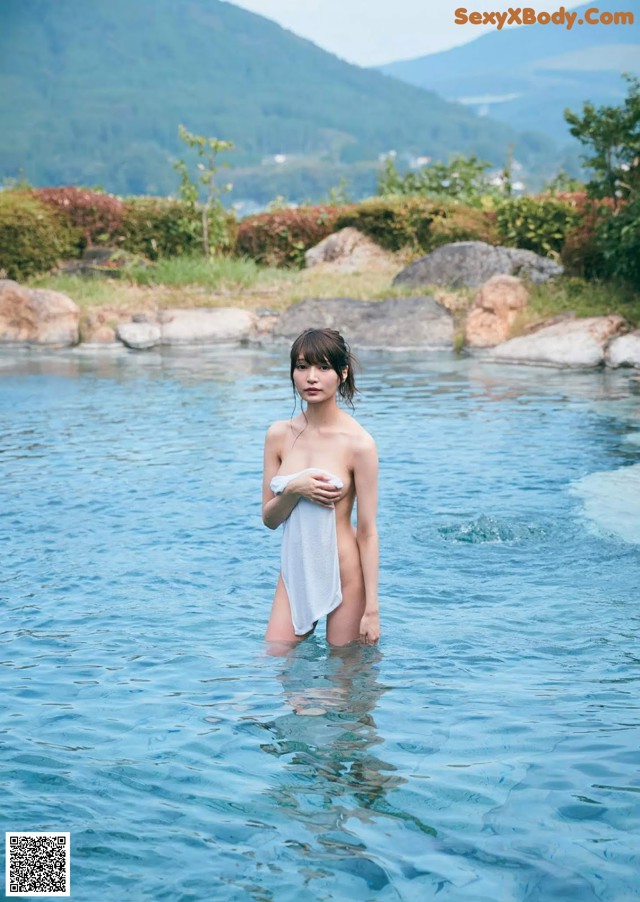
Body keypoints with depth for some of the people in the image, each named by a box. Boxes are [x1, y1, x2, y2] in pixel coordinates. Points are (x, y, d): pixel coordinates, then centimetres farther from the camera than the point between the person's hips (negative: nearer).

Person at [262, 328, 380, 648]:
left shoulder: (358, 443, -13)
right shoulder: (279, 435, 1)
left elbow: (367, 531, -11)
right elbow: (269, 518, 5)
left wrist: (372, 610, -13)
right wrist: (295, 490, -16)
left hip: (343, 579, -4)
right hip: (294, 574, 4)